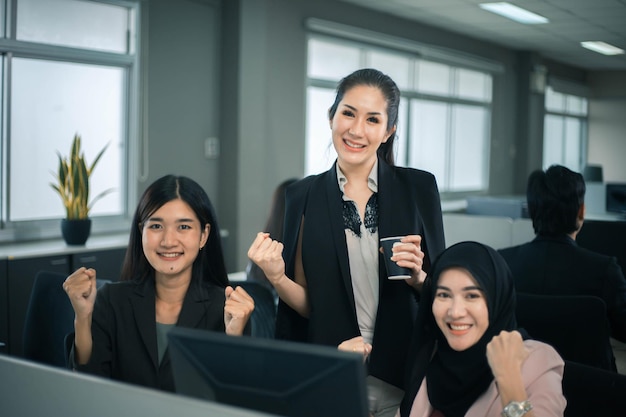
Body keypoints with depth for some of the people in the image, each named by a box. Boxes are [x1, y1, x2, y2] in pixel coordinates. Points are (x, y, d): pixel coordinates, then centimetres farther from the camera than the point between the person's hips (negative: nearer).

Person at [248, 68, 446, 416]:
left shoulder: (418, 188, -4)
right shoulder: (304, 196, -2)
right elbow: (306, 304, 2)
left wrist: (418, 277, -18)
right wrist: (277, 277, -17)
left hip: (405, 377, 0)